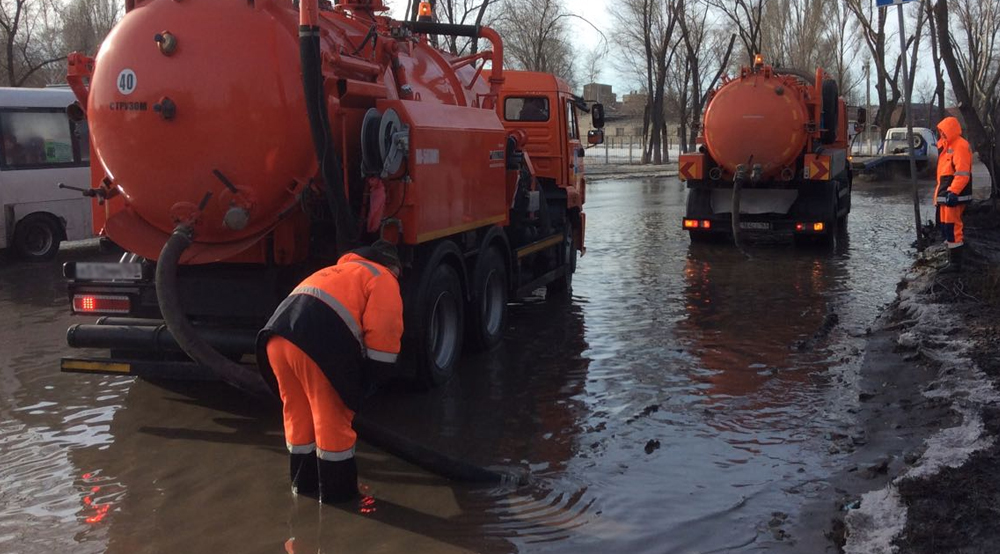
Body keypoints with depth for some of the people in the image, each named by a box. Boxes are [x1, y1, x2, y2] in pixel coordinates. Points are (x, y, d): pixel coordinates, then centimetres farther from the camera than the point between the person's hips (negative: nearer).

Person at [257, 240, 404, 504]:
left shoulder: (335, 271, 38)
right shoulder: (383, 279, 15)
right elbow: (382, 333, 0)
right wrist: (372, 378, 10)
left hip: (277, 334, 8)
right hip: (317, 343, -7)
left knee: (297, 413, 21)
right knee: (332, 419, 6)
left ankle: (303, 481, 34)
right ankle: (336, 490, 18)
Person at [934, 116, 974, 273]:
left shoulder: (960, 146, -14)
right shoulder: (949, 146, 19)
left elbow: (962, 173, -23)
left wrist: (953, 192, -29)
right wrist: (941, 194, 25)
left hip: (953, 195, -11)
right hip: (946, 194, 11)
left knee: (952, 227, -10)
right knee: (946, 226, 16)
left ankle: (955, 263, -7)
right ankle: (953, 258, 26)